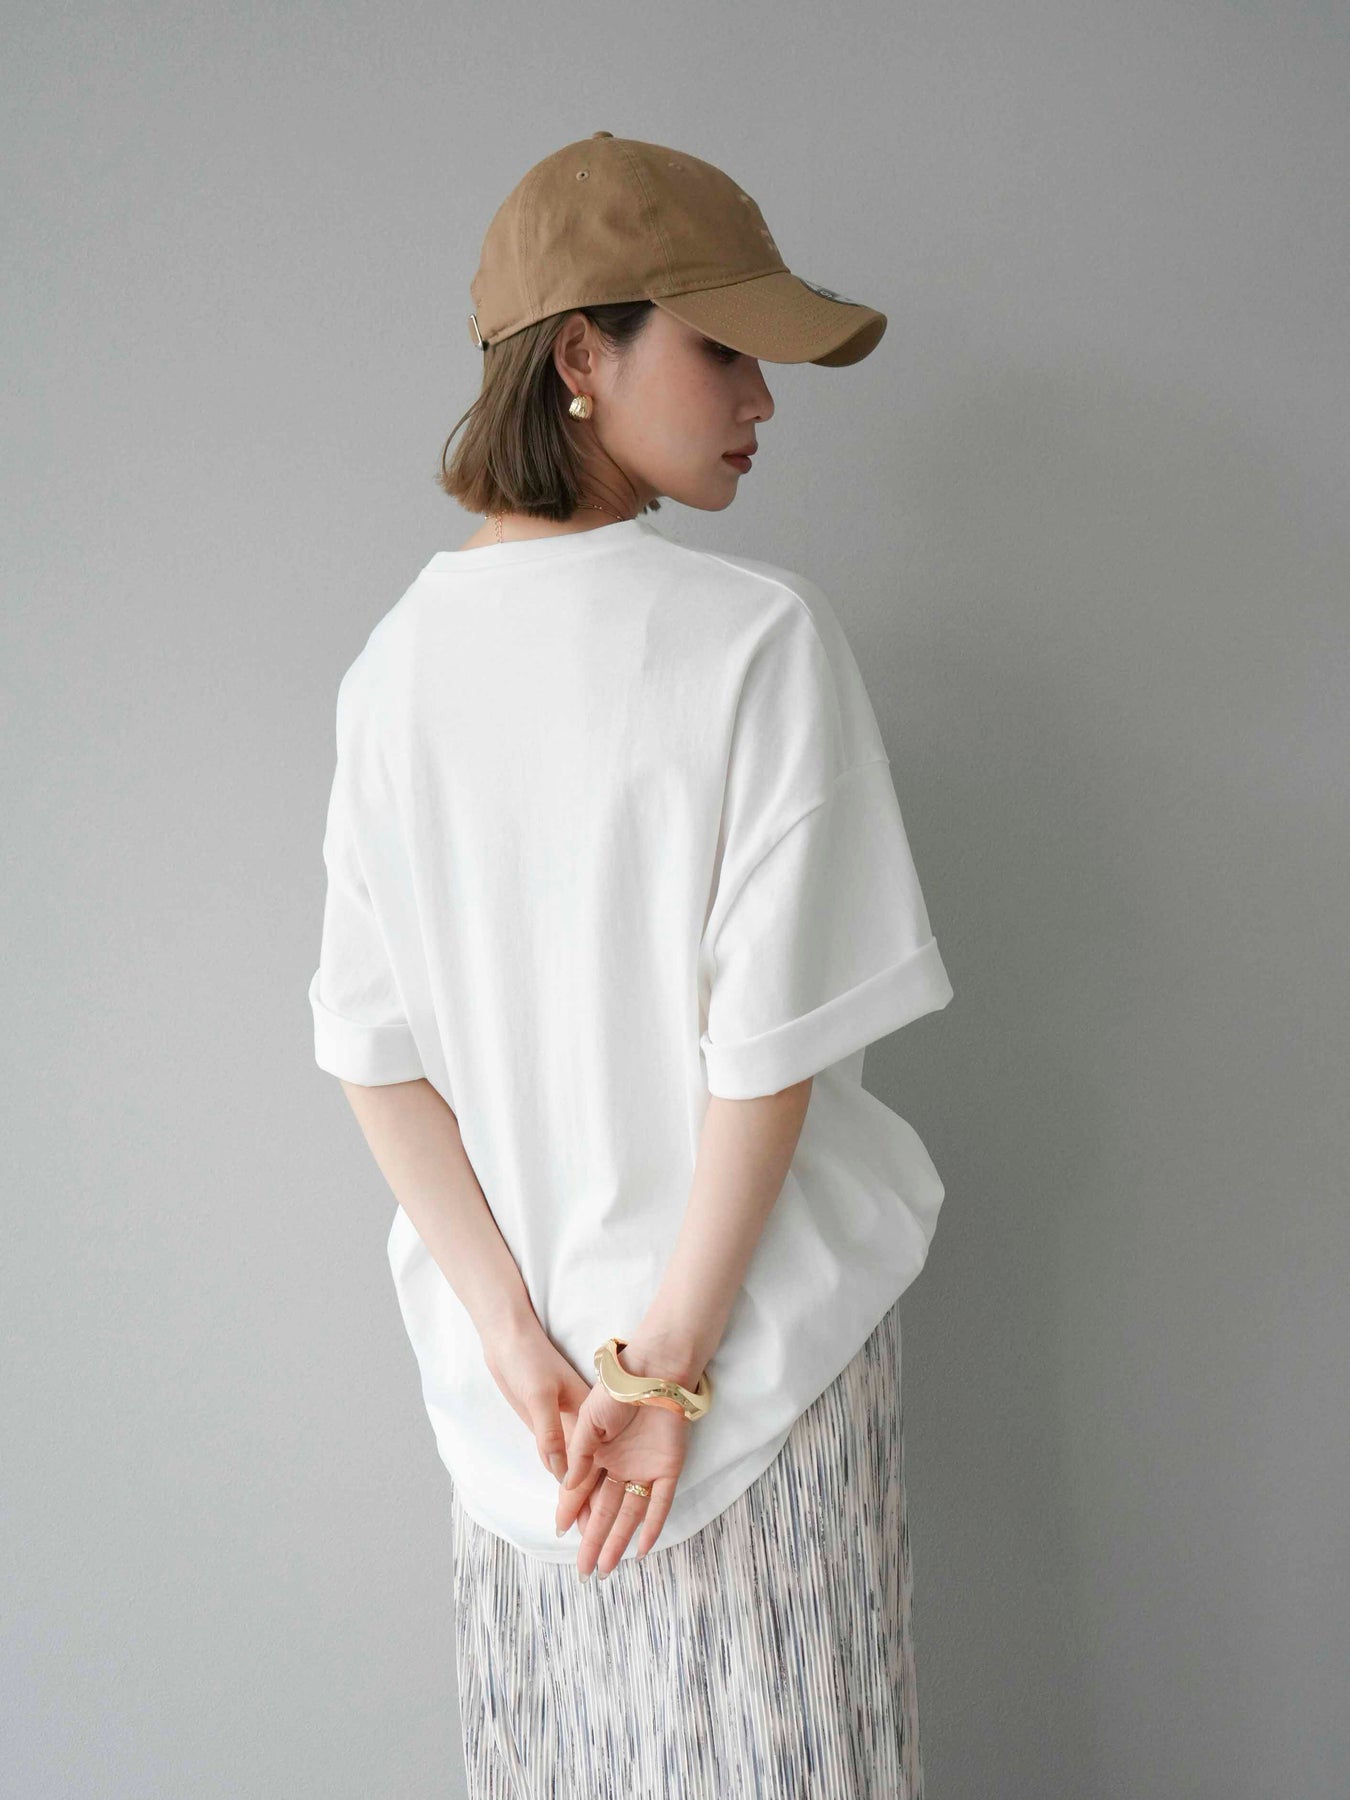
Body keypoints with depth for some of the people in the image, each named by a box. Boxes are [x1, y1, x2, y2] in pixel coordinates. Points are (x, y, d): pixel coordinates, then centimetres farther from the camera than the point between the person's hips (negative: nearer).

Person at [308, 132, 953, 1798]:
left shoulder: (397, 659, -2)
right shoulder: (760, 633, -17)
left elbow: (372, 1050, -4)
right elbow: (772, 1038, -19)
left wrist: (517, 1337, -4)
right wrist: (674, 1354, -11)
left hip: (512, 1326, 5)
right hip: (763, 1318, -4)